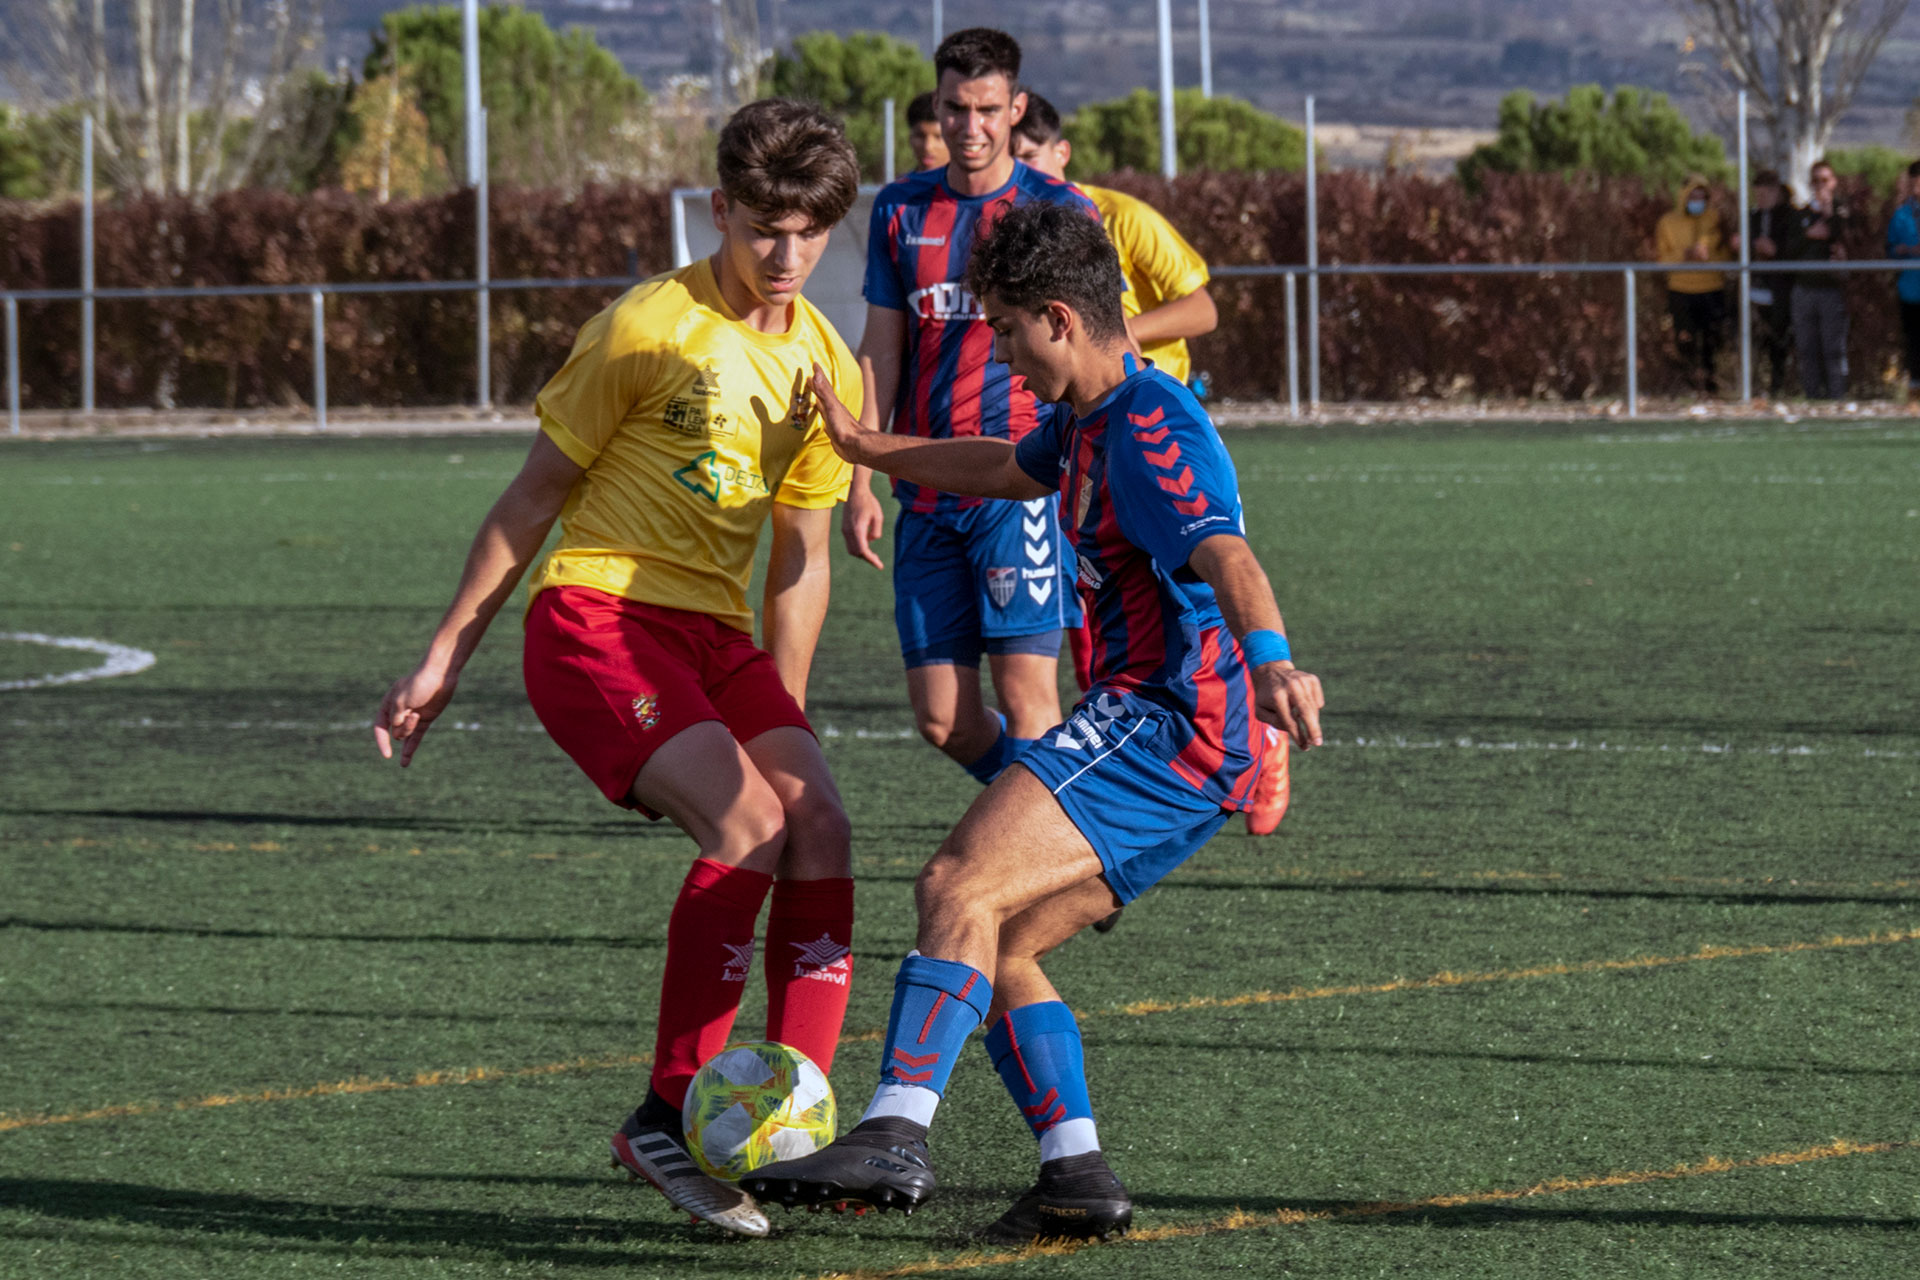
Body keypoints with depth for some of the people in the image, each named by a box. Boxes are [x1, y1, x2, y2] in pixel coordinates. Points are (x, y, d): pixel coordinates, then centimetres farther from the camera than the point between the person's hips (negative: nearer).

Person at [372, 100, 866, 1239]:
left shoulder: (826, 366, 10)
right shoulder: (651, 328, -8)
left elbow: (801, 563, 19)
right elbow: (537, 494, 0)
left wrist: (782, 725, 17)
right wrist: (446, 656, 2)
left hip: (715, 632, 6)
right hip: (595, 617, -6)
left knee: (820, 826, -15)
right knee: (746, 824, -25)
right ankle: (666, 1119, -17)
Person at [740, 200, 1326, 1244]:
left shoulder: (1149, 433, -14)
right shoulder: (1089, 419, 19)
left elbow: (1225, 558, -32)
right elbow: (1009, 470, 42)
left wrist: (1270, 661, -50)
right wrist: (866, 449, 49)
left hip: (1168, 718, -11)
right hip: (1175, 741, 11)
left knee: (957, 886, -24)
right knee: (992, 947, 8)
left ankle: (895, 1136, -37)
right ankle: (1076, 1175, 0)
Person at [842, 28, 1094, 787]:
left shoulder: (1060, 211, 0)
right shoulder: (901, 211, 11)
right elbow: (881, 354, 14)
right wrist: (861, 482, 7)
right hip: (927, 497, 4)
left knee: (1025, 693, -11)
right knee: (941, 717, 2)